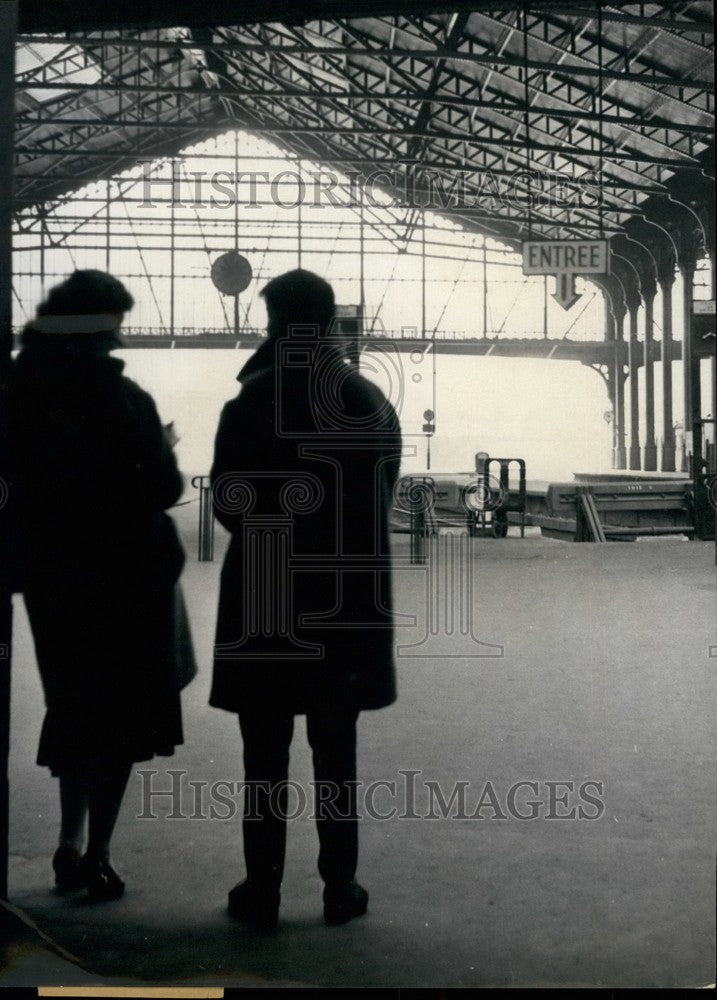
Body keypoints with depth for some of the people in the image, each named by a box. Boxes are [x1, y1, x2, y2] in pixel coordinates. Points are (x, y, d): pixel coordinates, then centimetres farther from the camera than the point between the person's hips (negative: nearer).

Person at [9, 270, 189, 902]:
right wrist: (163, 457, 4)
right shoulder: (120, 398, -17)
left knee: (74, 706, 21)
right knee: (123, 712, 10)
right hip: (125, 574, -5)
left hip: (51, 574, 5)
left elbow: (18, 484, 5)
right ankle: (97, 856, 11)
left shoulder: (20, 394, -2)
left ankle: (71, 846, 24)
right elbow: (162, 489, -15)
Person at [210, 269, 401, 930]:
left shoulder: (249, 407, -11)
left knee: (265, 756, 8)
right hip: (347, 598, 3)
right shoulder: (373, 404, -2)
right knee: (336, 752, 13)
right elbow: (384, 499, 2)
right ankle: (340, 887, 19)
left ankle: (263, 892, 15)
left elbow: (228, 506, -6)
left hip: (265, 599, -2)